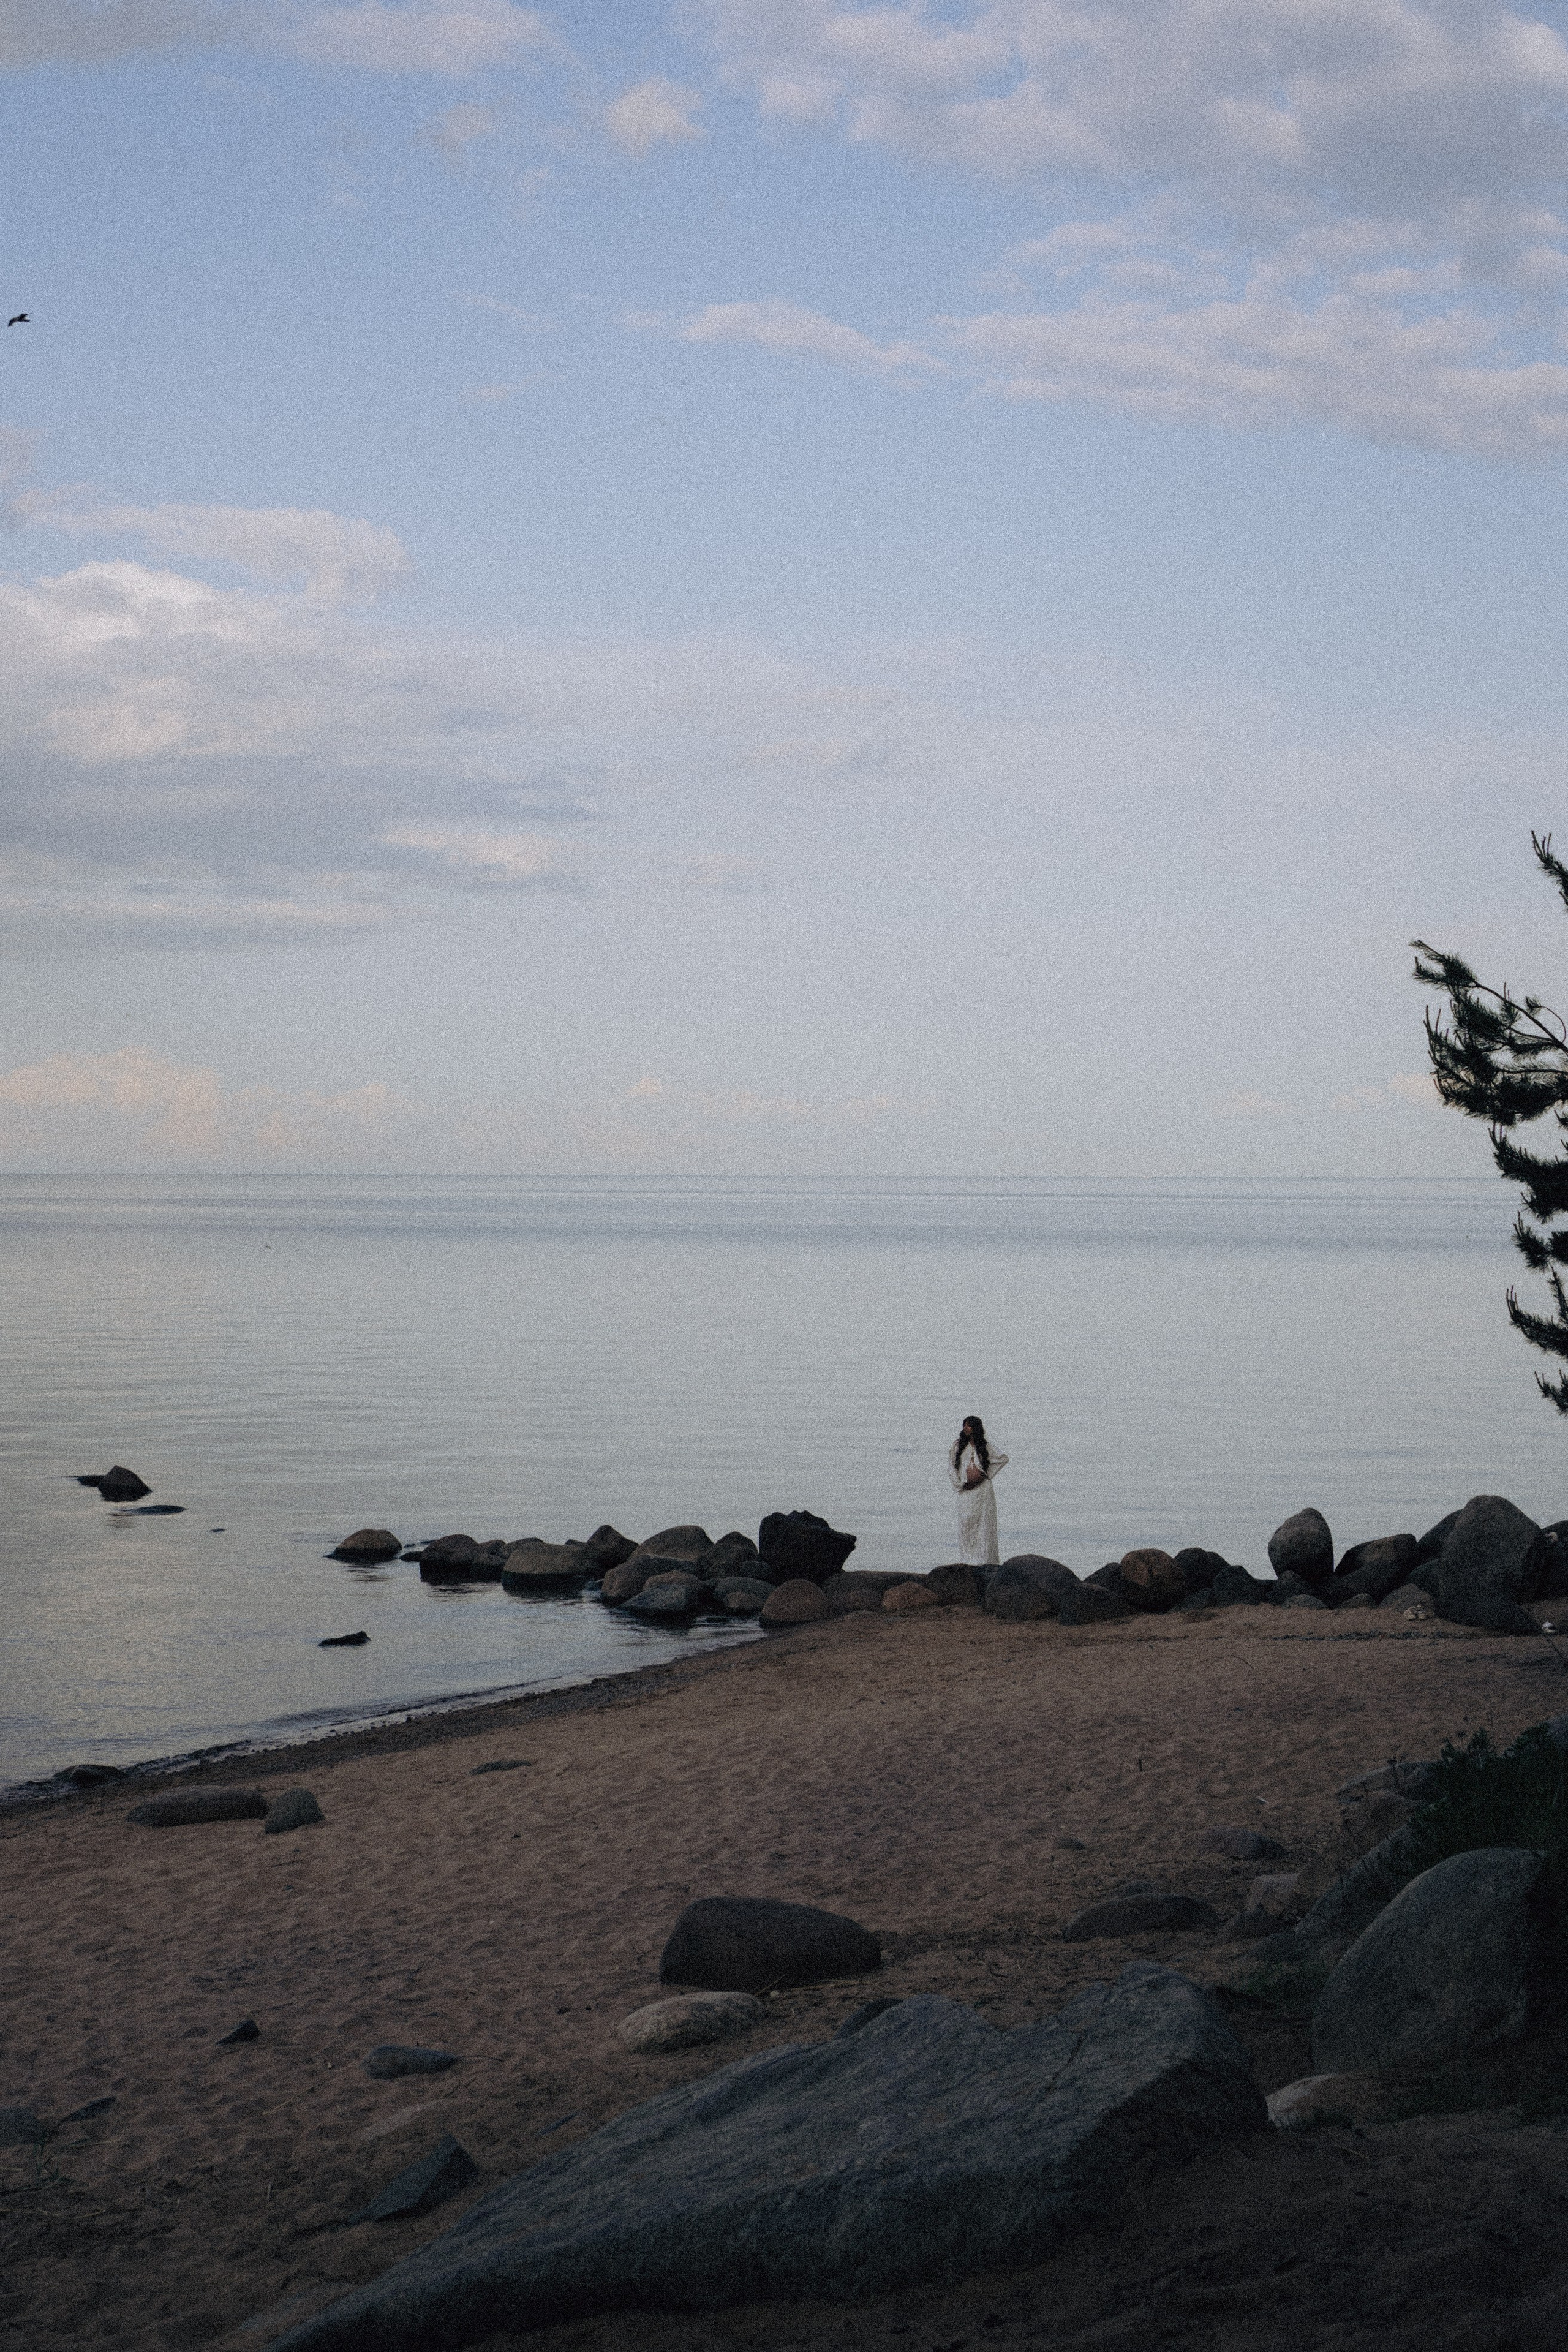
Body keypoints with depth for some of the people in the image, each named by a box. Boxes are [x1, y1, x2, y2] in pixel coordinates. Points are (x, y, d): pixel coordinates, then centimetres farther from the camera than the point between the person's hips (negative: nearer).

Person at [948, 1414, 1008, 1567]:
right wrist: (960, 1483, -1)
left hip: (983, 1489, -1)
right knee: (966, 1524, -4)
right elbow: (951, 1467, 9)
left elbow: (1004, 1458, 11)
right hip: (966, 1490, 1)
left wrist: (987, 1473, 4)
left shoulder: (985, 1447, 5)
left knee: (983, 1523, -4)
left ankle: (985, 1559, -3)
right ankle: (969, 1560, -2)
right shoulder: (958, 1446, 7)